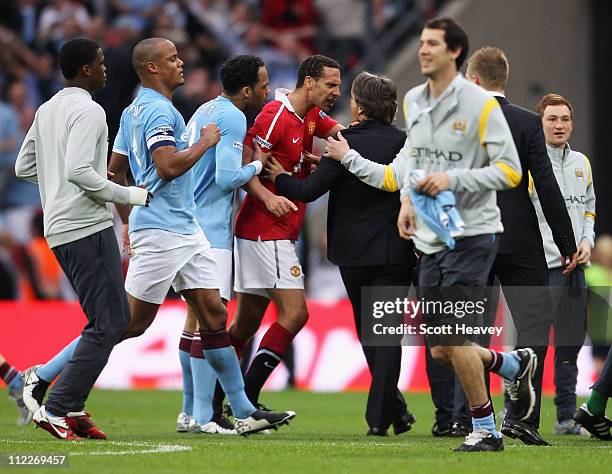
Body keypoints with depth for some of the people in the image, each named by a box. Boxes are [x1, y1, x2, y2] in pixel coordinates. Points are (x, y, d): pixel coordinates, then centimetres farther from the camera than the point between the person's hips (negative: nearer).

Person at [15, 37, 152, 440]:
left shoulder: (47, 110, 16)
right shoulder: (88, 111, -12)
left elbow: (24, 168, 21)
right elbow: (79, 171, -22)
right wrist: (130, 195, -14)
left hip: (59, 229, 10)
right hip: (88, 227, -10)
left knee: (112, 318, 15)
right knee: (109, 323, -7)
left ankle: (72, 407, 10)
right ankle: (57, 409, -11)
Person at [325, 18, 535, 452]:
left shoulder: (480, 104, -10)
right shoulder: (413, 101, 10)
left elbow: (510, 171, -12)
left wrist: (454, 179, -20)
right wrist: (408, 199, 9)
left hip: (471, 233, -7)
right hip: (429, 238, 7)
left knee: (453, 341, -11)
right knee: (441, 349, 7)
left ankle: (486, 430, 4)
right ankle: (516, 365, 32)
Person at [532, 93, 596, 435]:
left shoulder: (581, 163, 15)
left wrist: (586, 242, 5)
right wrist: (558, 252, -13)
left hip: (575, 268, 7)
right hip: (540, 268, -7)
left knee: (570, 345, 9)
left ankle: (566, 417, 15)